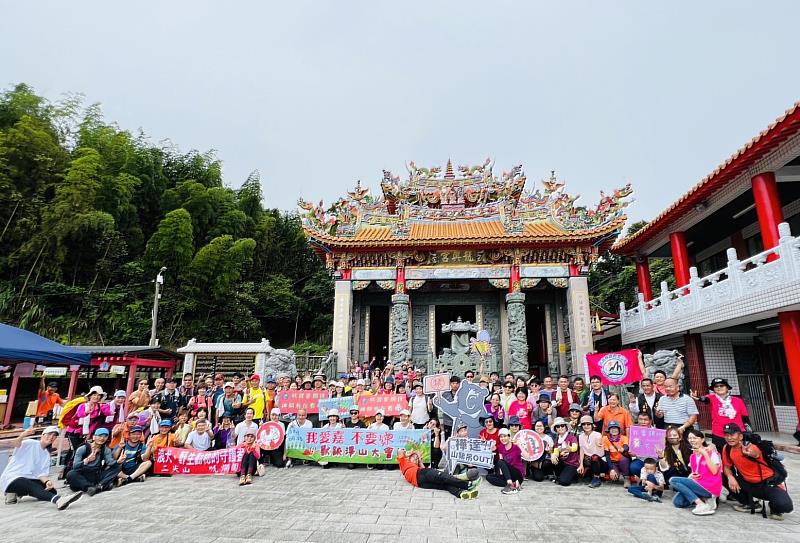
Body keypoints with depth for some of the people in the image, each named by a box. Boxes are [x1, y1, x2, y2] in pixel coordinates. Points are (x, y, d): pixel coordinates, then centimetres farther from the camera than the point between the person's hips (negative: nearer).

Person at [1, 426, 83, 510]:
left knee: (52, 490, -16)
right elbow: (15, 444, -24)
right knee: (33, 487, -37)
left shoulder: (46, 455, 15)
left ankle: (19, 493, -4)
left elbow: (42, 473, 5)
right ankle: (58, 499, -62)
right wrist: (22, 435, -47)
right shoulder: (31, 444, -2)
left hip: (29, 480, 7)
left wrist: (47, 481, -17)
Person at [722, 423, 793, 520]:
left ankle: (775, 509, 11)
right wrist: (730, 477, -20)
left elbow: (756, 454, -51)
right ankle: (748, 504, 9)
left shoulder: (750, 446, -26)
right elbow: (726, 466, 2)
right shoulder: (727, 449, -8)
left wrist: (751, 453, -76)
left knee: (785, 506, -28)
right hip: (749, 484, 6)